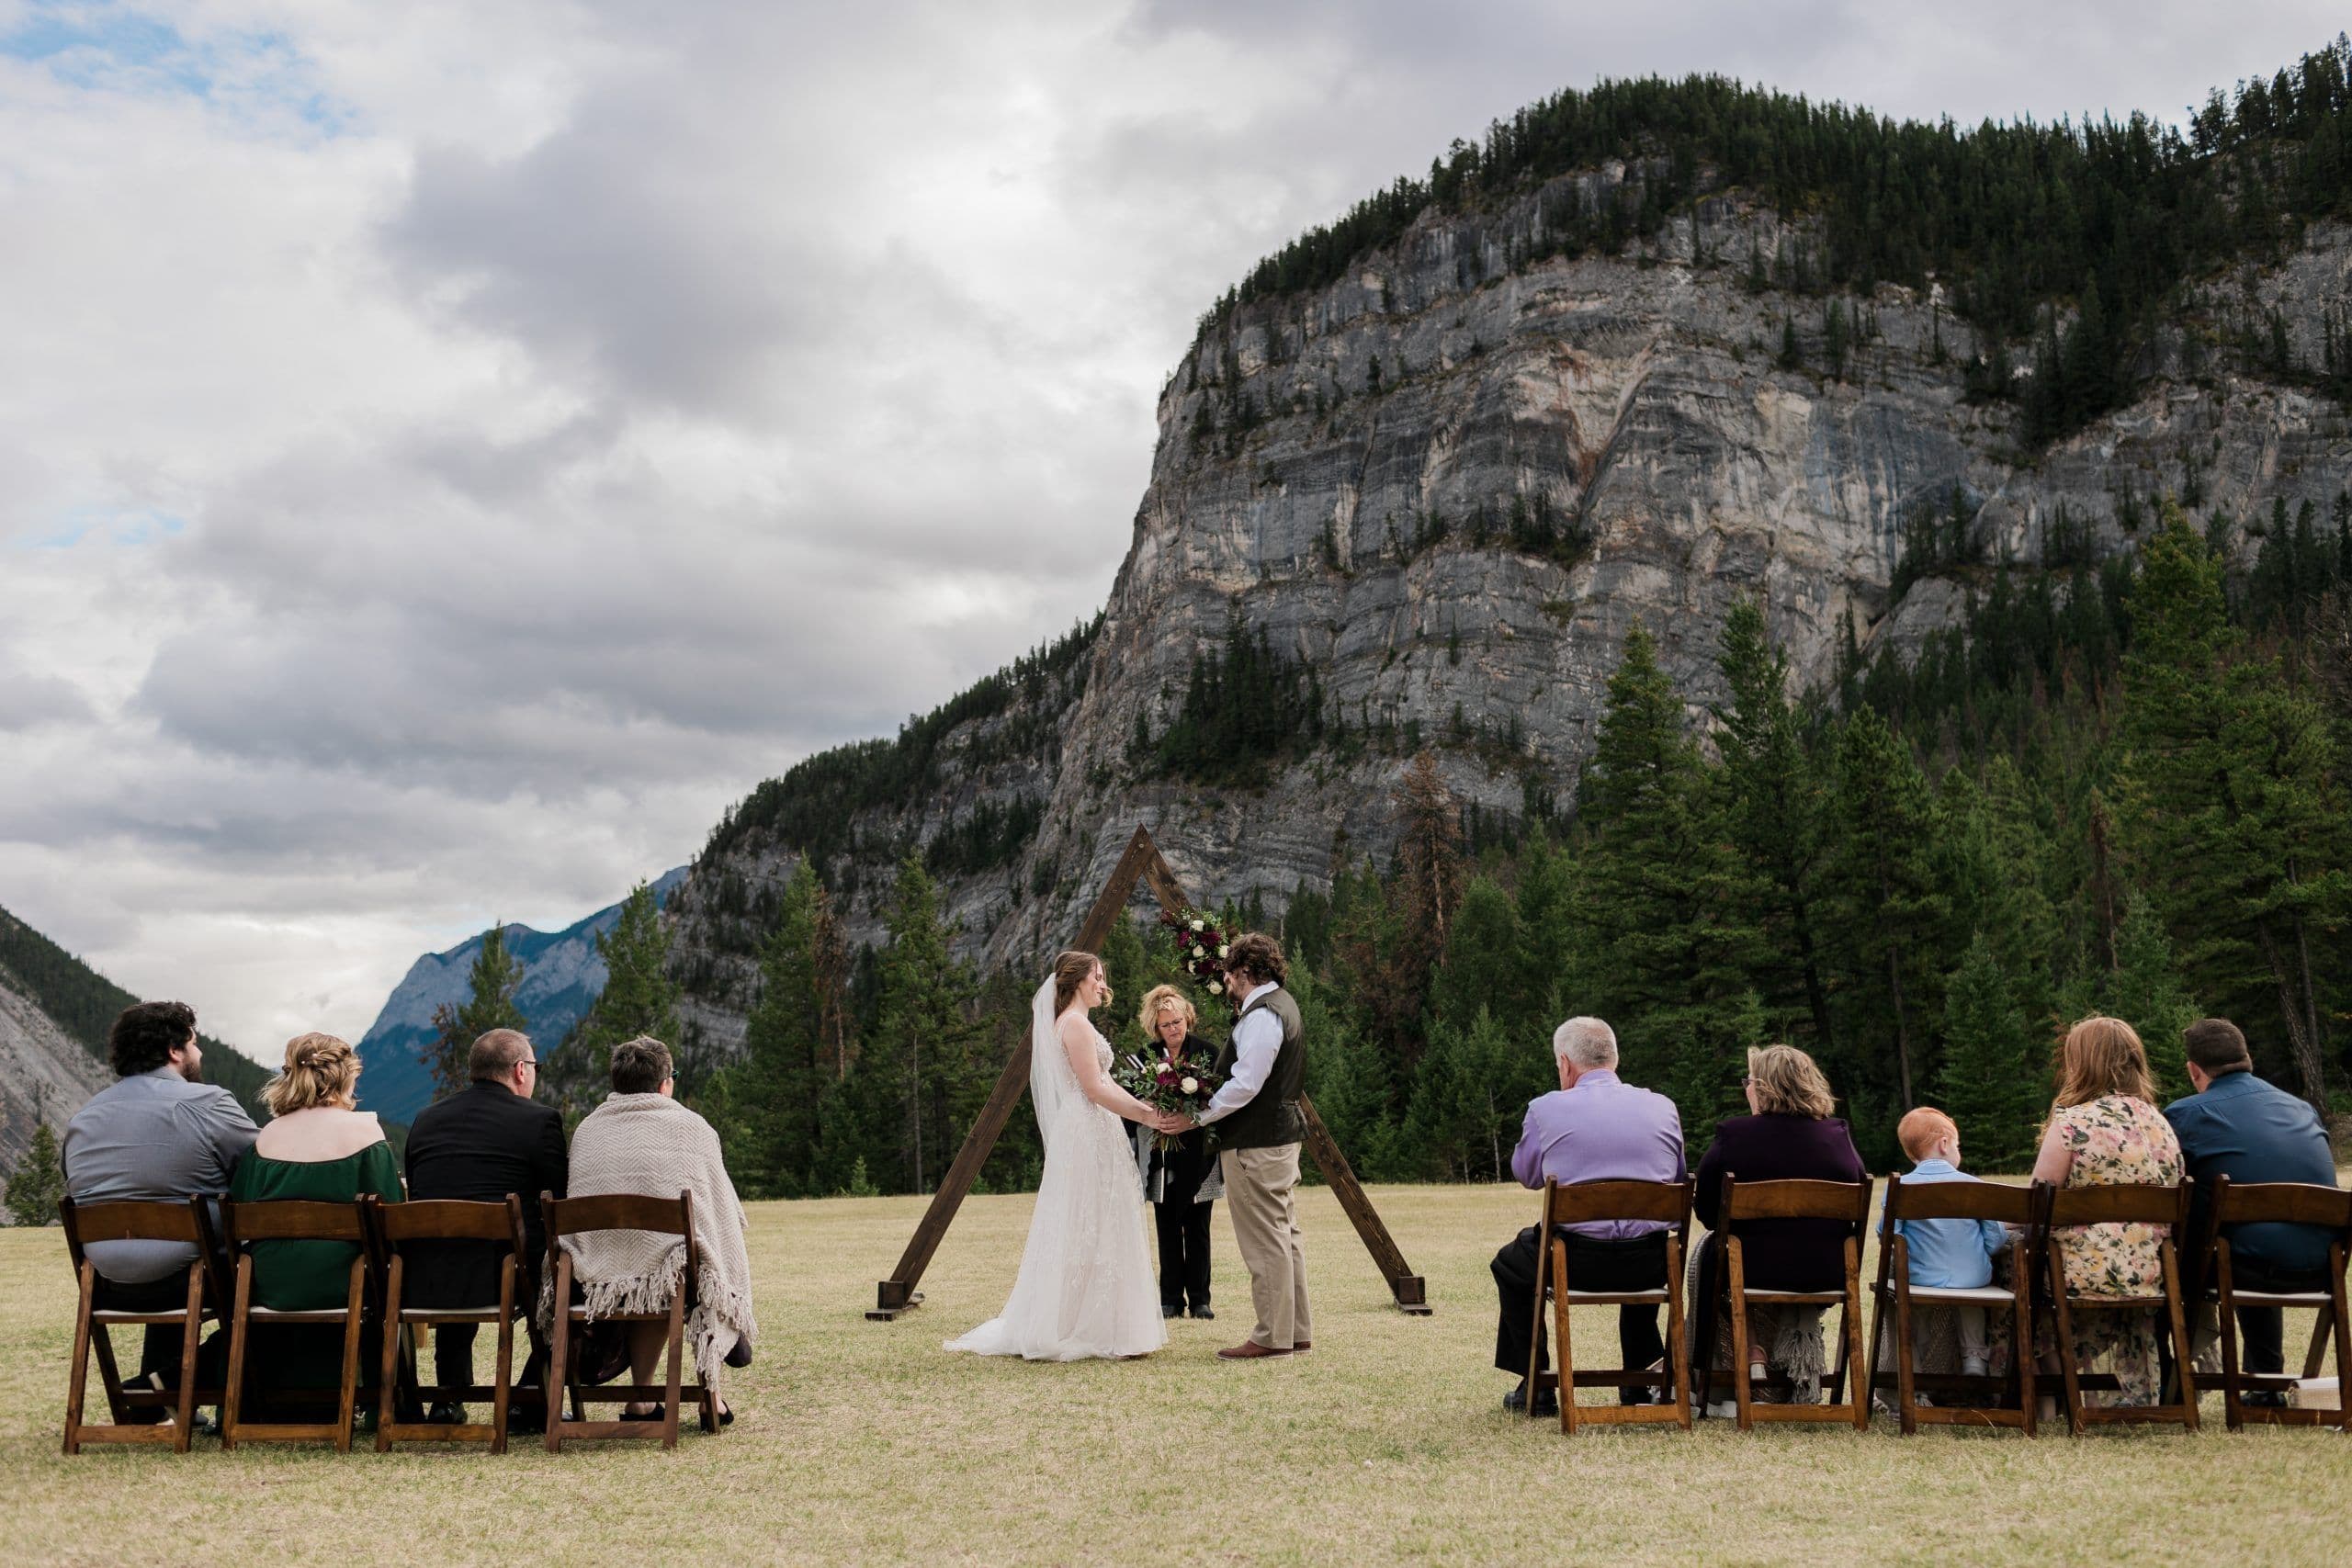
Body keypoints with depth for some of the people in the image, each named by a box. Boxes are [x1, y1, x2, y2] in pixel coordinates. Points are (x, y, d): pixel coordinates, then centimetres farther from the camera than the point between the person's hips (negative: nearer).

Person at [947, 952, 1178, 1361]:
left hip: (1087, 1136, 10)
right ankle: (1089, 1329, -4)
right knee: (1090, 1231, -7)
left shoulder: (1073, 1023, 20)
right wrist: (1147, 1115, -15)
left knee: (1079, 1233, 11)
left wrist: (1150, 1113, 13)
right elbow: (1095, 1089, -18)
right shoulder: (1075, 1024, -12)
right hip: (1088, 1138, -10)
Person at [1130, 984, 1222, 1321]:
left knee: (1197, 1230, 5)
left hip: (1198, 1157, -2)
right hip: (1161, 1158, 2)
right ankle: (1171, 1300, 13)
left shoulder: (1207, 1052, -3)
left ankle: (1199, 1299, 12)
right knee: (1167, 1231, 7)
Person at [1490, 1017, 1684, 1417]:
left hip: (1576, 1263, -3)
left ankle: (1536, 1388, 26)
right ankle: (1639, 1385, 40)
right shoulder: (1663, 1107, 5)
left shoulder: (1546, 1108, -4)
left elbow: (1526, 1174, 14)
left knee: (1510, 1263, 29)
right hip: (1650, 1267, 3)